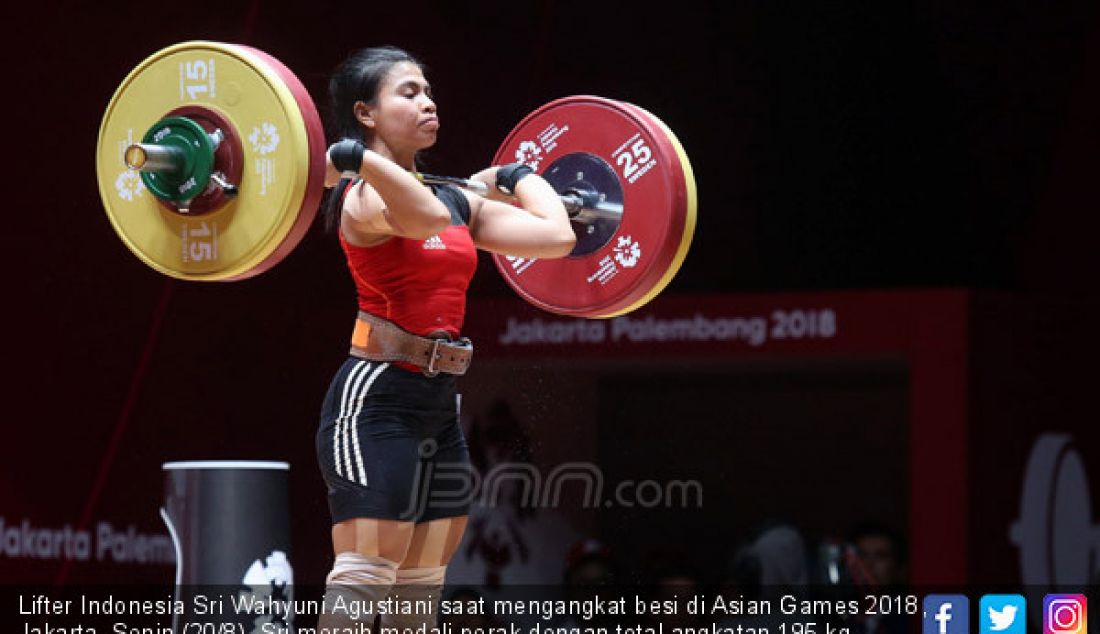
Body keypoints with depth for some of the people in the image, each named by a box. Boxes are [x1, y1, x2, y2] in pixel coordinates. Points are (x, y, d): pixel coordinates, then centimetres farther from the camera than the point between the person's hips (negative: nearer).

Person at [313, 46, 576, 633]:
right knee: (362, 580, -12)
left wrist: (516, 178, 23)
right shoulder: (365, 197, -11)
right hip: (376, 398, -9)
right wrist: (354, 159, -26)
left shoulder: (459, 201, 14)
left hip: (437, 406, 9)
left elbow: (556, 235, 7)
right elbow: (429, 217, -35)